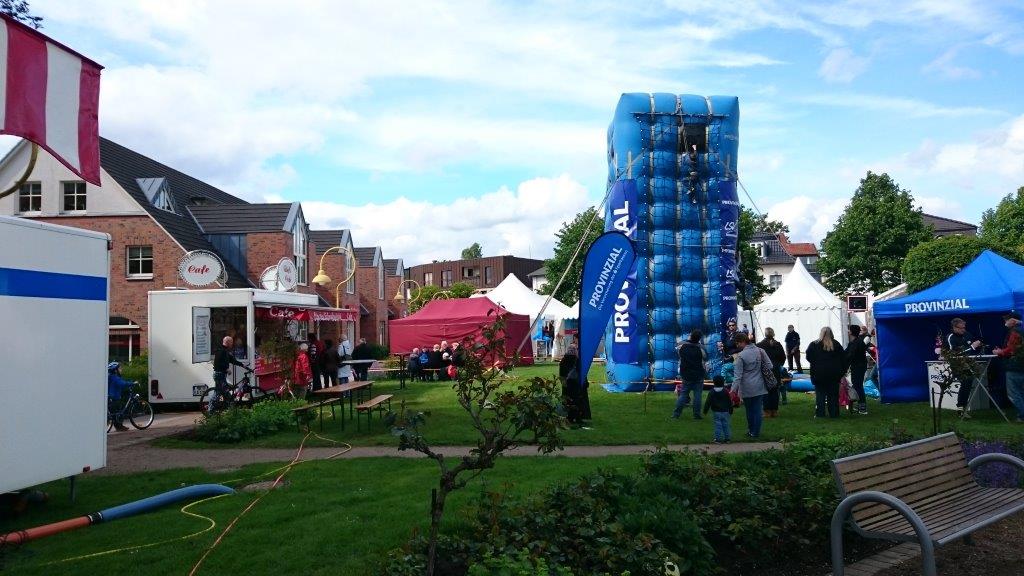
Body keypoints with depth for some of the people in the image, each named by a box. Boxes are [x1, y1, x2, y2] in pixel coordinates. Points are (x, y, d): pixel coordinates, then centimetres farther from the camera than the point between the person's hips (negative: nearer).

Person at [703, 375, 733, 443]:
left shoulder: (712, 392, -6)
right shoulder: (726, 391, 0)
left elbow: (708, 402, -5)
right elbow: (730, 402, 5)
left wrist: (705, 410, 4)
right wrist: (730, 411, 15)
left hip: (716, 412, -2)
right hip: (725, 411, 2)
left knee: (718, 425, 1)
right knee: (725, 425, 9)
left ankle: (718, 439, 1)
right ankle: (727, 438, 14)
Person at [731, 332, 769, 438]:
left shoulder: (740, 356, -14)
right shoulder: (760, 351, -1)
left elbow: (738, 375, -16)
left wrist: (734, 389, -16)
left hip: (747, 388, -3)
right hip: (759, 386, 4)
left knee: (749, 410, 12)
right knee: (757, 409, 9)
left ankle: (751, 431, 23)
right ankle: (756, 432, 13)